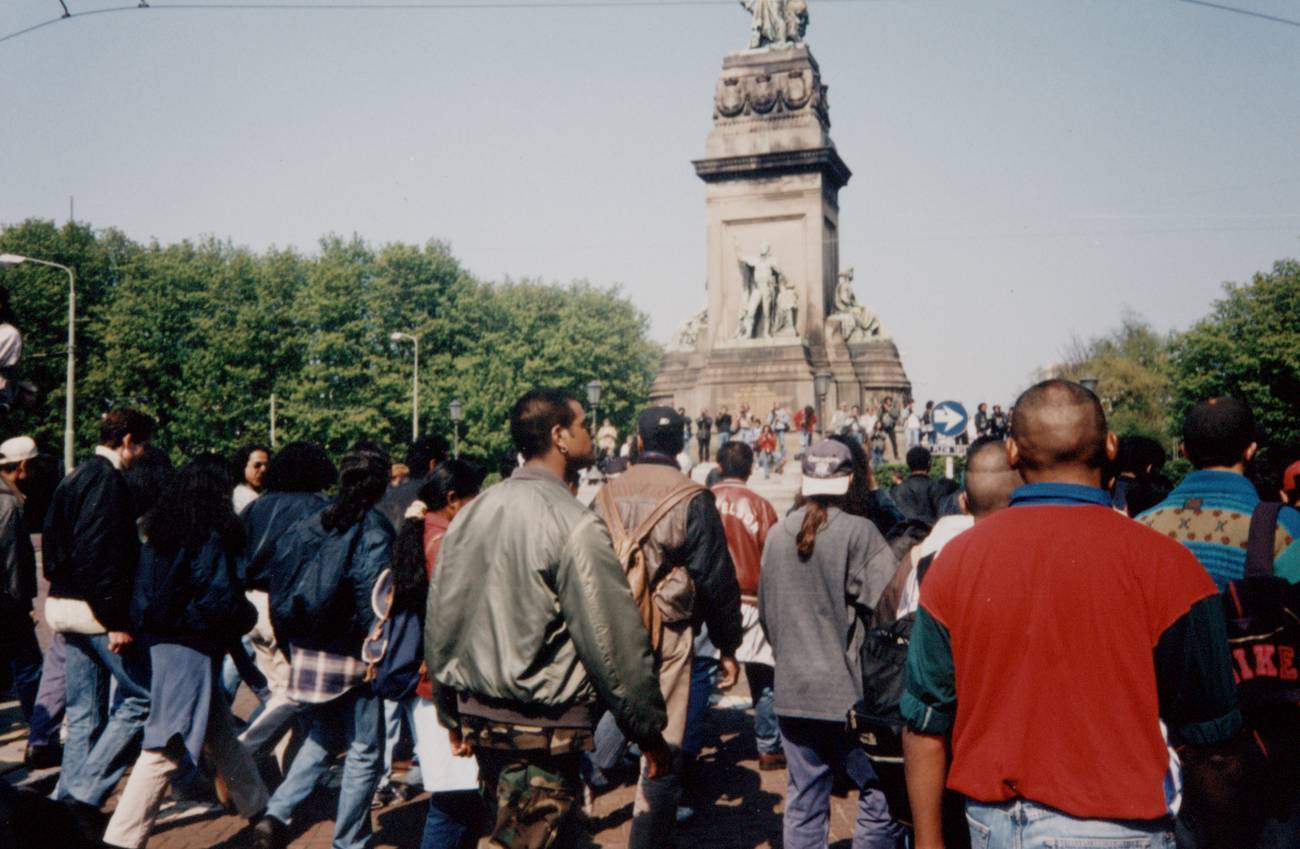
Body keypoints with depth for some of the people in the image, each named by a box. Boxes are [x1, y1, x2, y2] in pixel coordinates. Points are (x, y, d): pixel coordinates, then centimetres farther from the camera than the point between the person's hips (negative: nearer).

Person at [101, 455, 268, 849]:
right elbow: (220, 599, -17)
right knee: (167, 747, -4)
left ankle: (257, 806, 34)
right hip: (190, 651, -9)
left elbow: (146, 594, 15)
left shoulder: (161, 529, 9)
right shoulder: (210, 536, -14)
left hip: (161, 640, 9)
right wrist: (249, 617, 1)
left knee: (221, 734, 20)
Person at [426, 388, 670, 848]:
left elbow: (440, 620, 11)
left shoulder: (470, 515, 4)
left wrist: (453, 716, 21)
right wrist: (650, 731, -6)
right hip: (545, 727, -7)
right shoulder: (574, 525, -17)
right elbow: (614, 641, -17)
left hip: (480, 718, 7)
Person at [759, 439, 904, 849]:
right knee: (881, 795, 7)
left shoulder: (777, 534, 3)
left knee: (803, 803, 13)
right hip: (851, 692, -5)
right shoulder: (858, 533, -13)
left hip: (792, 691, 5)